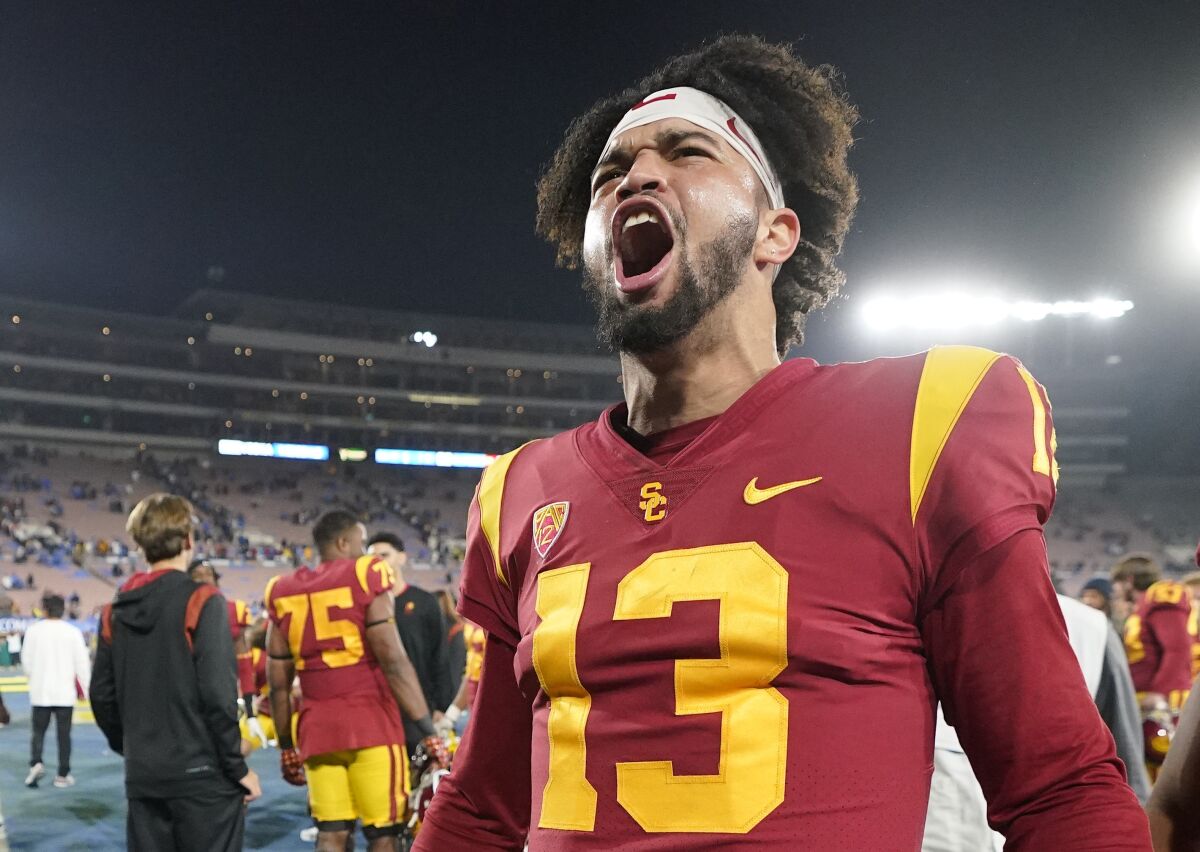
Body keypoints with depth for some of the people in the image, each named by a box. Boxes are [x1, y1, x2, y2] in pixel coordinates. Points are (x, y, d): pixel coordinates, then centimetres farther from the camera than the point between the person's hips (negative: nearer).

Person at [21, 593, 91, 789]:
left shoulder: (33, 630, -4)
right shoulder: (72, 632, -5)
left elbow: (26, 662, 0)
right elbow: (82, 663, -4)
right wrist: (88, 690, 6)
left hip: (40, 692, 0)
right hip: (65, 693, 0)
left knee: (38, 731, 12)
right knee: (64, 734, 7)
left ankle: (36, 763, -10)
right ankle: (63, 774, 8)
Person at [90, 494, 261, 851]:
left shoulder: (115, 611, 6)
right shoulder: (201, 602, -11)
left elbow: (102, 697, 10)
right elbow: (218, 694, -16)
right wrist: (238, 767, -8)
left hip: (142, 779, 6)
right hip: (202, 775, -5)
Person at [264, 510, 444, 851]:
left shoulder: (284, 594, 10)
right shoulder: (365, 579, -5)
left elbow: (278, 683, 11)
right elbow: (393, 661, -12)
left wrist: (286, 745, 20)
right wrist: (429, 730, -10)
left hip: (317, 730, 5)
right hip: (371, 725, -4)